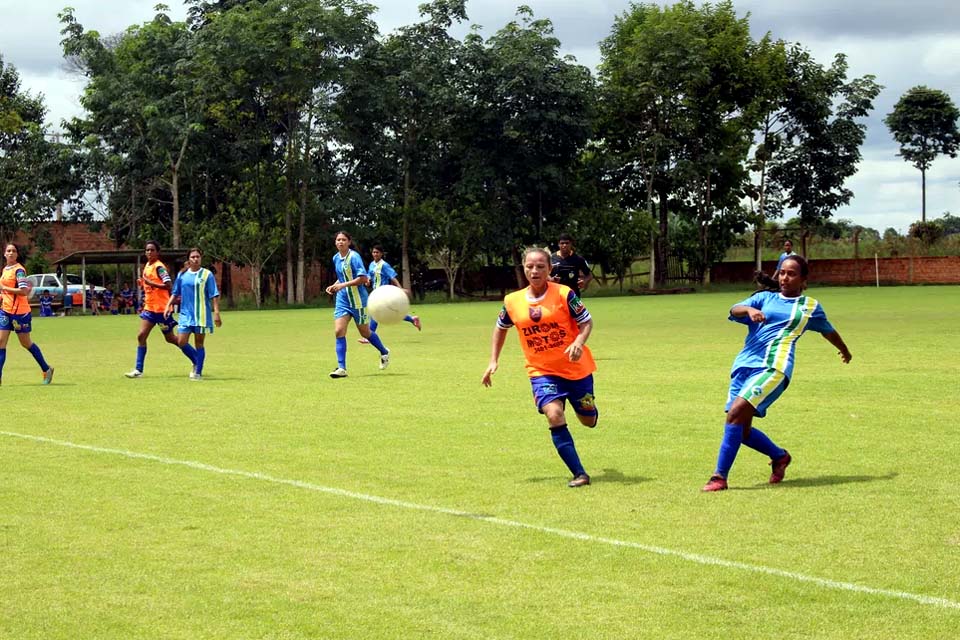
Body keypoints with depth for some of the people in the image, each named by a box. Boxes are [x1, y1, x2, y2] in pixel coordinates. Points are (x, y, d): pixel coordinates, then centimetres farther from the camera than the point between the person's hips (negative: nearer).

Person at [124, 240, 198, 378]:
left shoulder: (159, 267, -15)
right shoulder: (147, 266, 12)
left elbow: (168, 285, -24)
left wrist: (150, 283, -25)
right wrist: (143, 283, 7)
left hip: (161, 308, -8)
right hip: (149, 307, 8)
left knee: (170, 338, 2)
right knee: (141, 336, -2)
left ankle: (197, 360, 16)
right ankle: (138, 370, 1)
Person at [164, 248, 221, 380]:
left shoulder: (207, 274, -2)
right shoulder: (182, 275, 7)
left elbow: (214, 295, -4)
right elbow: (175, 293, 15)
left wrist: (216, 312, -11)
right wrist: (168, 306, 3)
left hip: (202, 315, -3)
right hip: (186, 314, 3)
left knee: (199, 343, 1)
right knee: (181, 342, -3)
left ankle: (198, 372, 8)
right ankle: (196, 363, 20)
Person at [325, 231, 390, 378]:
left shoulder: (354, 257, -15)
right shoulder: (336, 258, 8)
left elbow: (362, 278, -23)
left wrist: (343, 285, -26)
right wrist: (334, 286, 5)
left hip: (357, 301, -6)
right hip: (342, 300, 6)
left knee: (365, 332, 7)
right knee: (339, 331, -9)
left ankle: (384, 352, 35)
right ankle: (341, 368, -8)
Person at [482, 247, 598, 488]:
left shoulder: (564, 294, -14)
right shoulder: (513, 301, -4)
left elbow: (587, 322, -8)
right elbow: (501, 328, 15)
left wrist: (578, 343, -27)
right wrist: (493, 361, 9)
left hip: (576, 368, -1)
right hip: (542, 371, 1)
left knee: (588, 420, 13)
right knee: (554, 415, -23)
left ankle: (587, 407, 55)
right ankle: (579, 474, -18)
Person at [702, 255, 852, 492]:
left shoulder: (810, 306, 17)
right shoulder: (765, 298, 19)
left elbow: (827, 330, 36)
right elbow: (734, 311, 1)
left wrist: (844, 350, 52)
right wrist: (749, 310, -22)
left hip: (773, 367, -4)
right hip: (745, 365, 4)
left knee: (736, 413, -23)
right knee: (741, 430, 0)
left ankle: (720, 477, -21)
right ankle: (779, 456, 28)